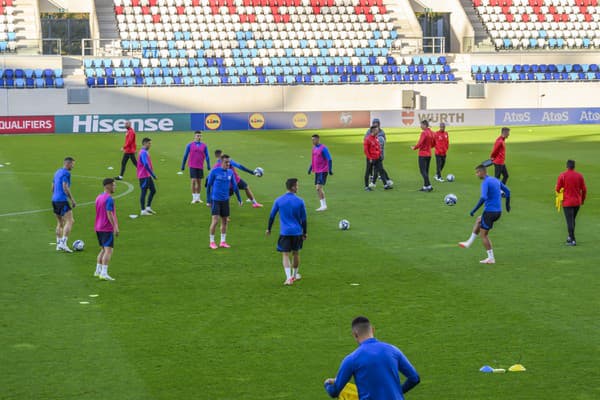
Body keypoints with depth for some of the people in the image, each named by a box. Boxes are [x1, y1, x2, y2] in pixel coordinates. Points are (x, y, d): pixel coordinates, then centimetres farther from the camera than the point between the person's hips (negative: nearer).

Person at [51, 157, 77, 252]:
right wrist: (72, 200, -13)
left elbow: (53, 188, 23)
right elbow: (65, 188, -17)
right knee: (70, 221, -11)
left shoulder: (57, 172, 18)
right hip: (62, 200, -10)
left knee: (60, 223, 16)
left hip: (55, 200, 10)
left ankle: (58, 244, 16)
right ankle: (63, 243, -20)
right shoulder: (66, 173, -10)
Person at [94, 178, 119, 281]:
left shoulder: (98, 197, 13)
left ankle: (98, 271, 22)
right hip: (107, 228, -9)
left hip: (98, 228, 9)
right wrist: (115, 227, -19)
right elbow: (109, 214, -20)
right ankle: (104, 273, -18)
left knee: (103, 249, 19)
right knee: (108, 250, -10)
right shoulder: (109, 199, -15)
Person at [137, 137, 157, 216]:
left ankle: (148, 207, 20)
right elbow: (146, 165, -26)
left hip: (147, 176, 10)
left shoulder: (146, 152, 14)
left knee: (153, 190, 12)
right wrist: (153, 175, -23)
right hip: (144, 176, -10)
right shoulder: (143, 153, -18)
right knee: (144, 192, -4)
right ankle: (143, 210, 2)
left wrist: (152, 174, 19)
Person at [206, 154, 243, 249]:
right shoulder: (214, 171, -8)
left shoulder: (230, 172, 4)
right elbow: (209, 186, -3)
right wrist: (208, 200, -4)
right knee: (215, 221, -9)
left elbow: (235, 186, 13)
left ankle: (223, 242, 18)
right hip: (215, 199, -4)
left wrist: (239, 199, 11)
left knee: (225, 221, 7)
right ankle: (212, 242, 3)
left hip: (225, 200, 4)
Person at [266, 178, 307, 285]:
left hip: (284, 232, -1)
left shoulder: (279, 200, -3)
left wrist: (269, 229, 17)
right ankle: (295, 275, 35)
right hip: (297, 232, 1)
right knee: (296, 253, 19)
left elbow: (272, 216, 3)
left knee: (286, 255, -1)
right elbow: (304, 219, 0)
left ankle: (289, 278, -16)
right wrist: (304, 233, 11)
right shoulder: (299, 201, -5)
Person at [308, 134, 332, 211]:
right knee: (318, 189, 8)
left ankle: (324, 205, -7)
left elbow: (329, 159, -15)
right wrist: (310, 168, 23)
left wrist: (330, 169, -19)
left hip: (323, 171, -9)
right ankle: (323, 205, 15)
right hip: (317, 171, 9)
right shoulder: (314, 148, 12)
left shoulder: (323, 148, -14)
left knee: (319, 188, -14)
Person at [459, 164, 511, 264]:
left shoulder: (485, 183, -15)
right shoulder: (495, 180, 11)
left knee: (483, 234, 3)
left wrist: (474, 210, -23)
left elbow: (483, 198, -28)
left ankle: (491, 258, 5)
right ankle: (469, 243, 32)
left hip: (489, 211, -9)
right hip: (498, 211, 9)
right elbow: (507, 191, 18)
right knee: (479, 220, 30)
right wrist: (507, 205, 30)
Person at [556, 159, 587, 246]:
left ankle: (573, 240, -9)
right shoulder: (579, 176, -2)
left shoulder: (562, 176, -10)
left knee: (570, 221, -3)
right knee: (572, 220, 21)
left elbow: (558, 189, -7)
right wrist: (583, 200, 17)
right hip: (577, 202, 4)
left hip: (567, 202, -4)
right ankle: (570, 237, 24)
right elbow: (584, 190, 1)